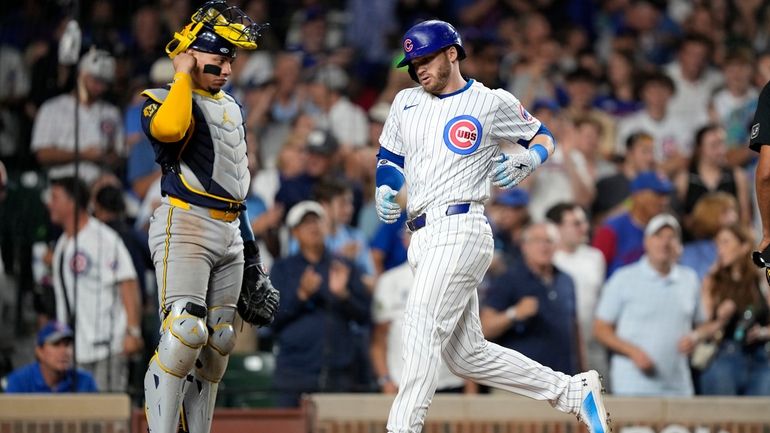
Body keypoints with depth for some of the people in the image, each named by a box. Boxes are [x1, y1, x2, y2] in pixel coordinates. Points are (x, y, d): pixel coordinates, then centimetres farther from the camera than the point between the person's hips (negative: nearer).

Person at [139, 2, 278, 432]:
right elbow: (167, 129, -30)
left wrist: (251, 251, 23)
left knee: (218, 342, 7)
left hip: (230, 234, 8)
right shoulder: (164, 101, -4)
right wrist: (184, 75, -14)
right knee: (185, 332, -21)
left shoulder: (231, 107, 20)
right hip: (184, 227, -8)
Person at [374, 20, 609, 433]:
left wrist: (526, 160, -9)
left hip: (459, 231, -7)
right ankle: (573, 391, 14)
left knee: (422, 329, -20)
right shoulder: (407, 102, 19)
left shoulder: (492, 103, 2)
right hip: (423, 239, 7)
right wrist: (384, 190, 4)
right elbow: (389, 158, 25)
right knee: (467, 354, 5)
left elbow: (543, 137, 13)